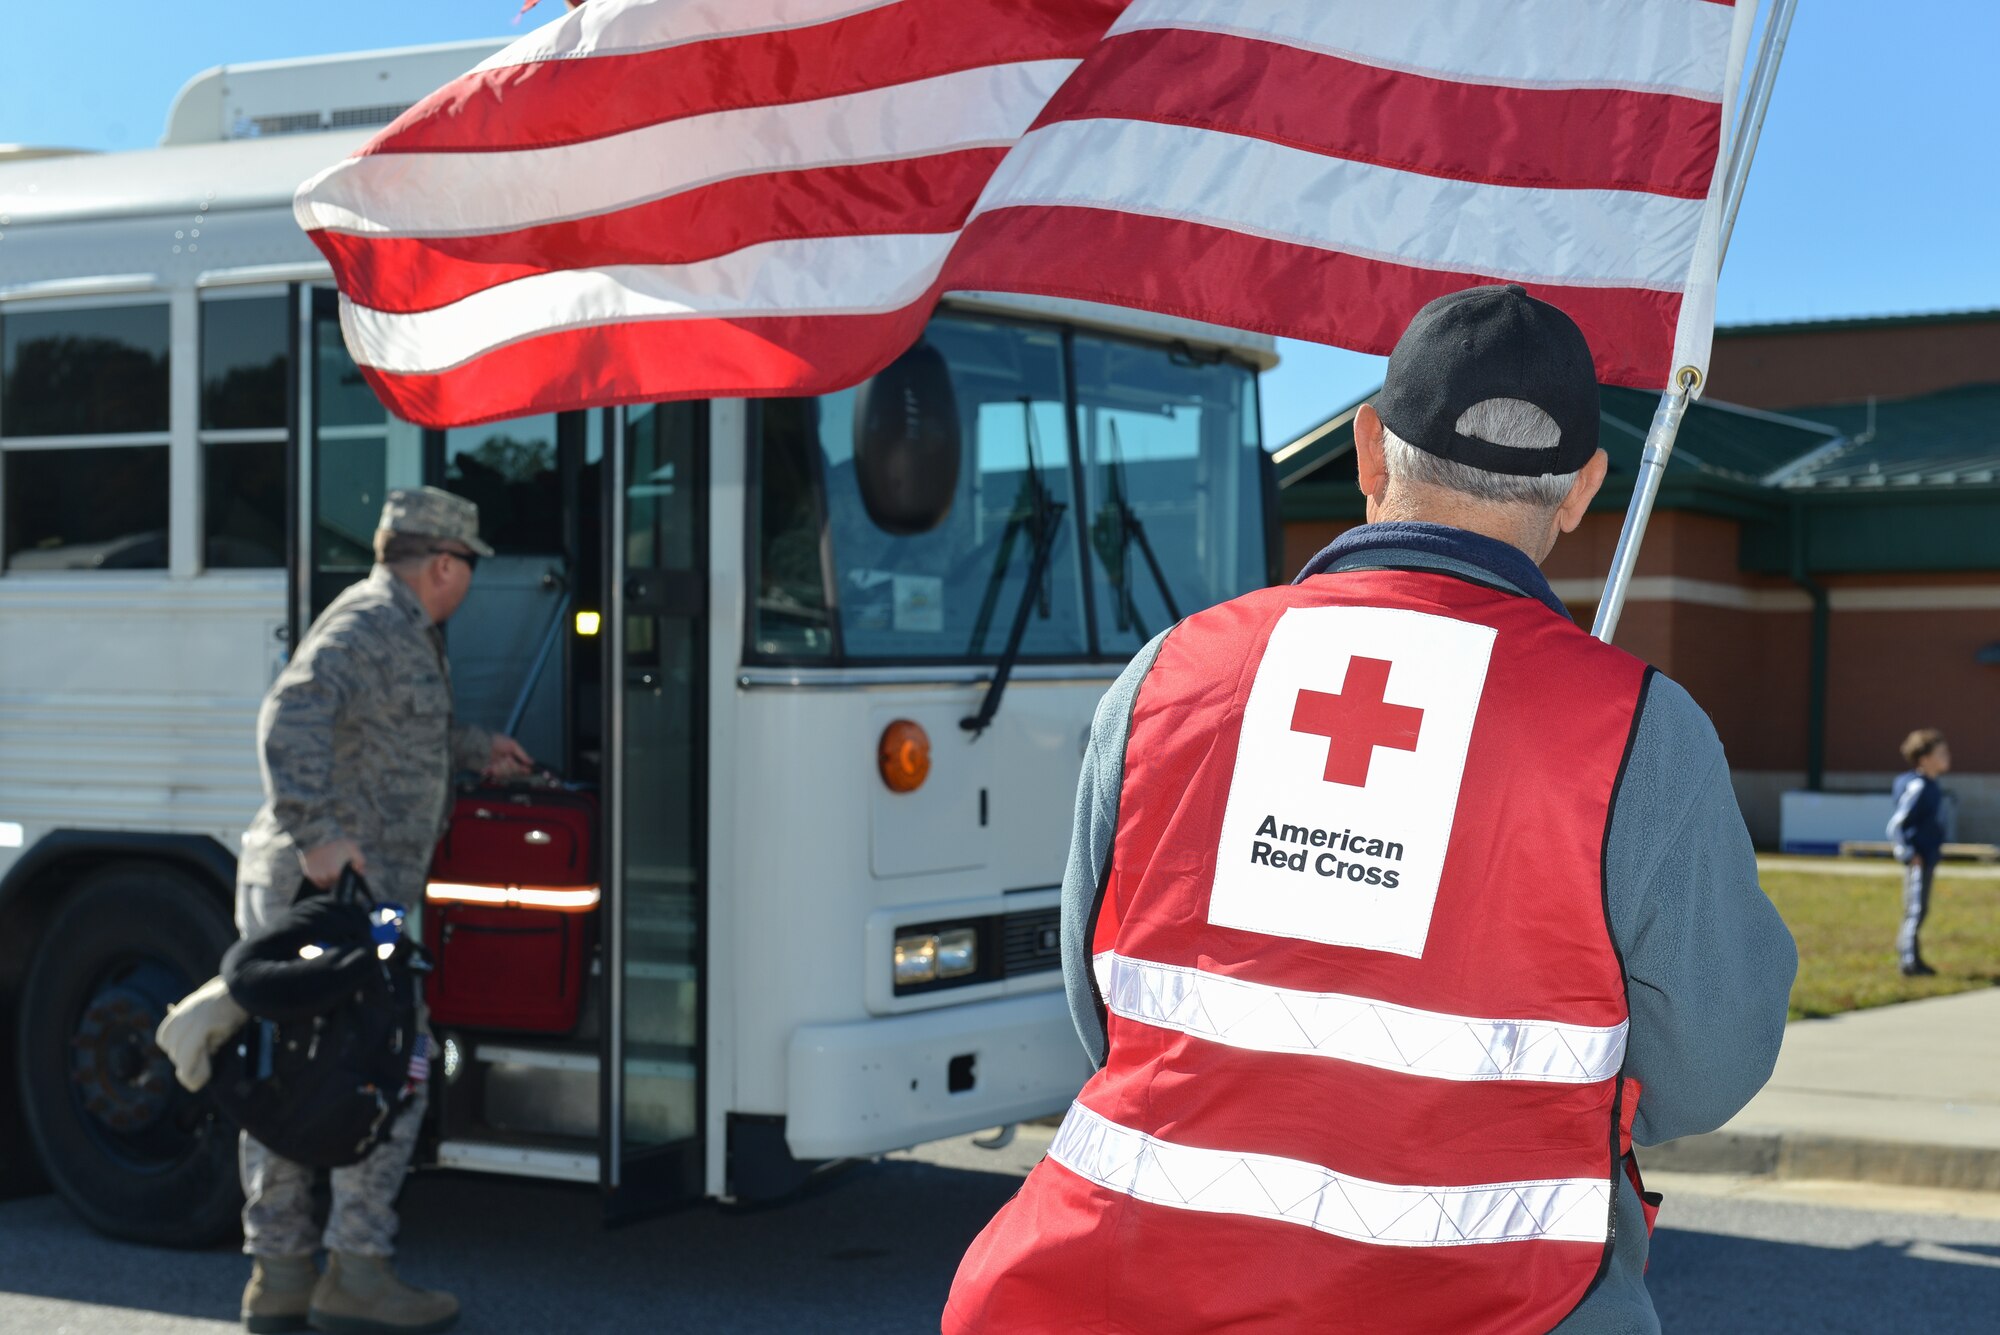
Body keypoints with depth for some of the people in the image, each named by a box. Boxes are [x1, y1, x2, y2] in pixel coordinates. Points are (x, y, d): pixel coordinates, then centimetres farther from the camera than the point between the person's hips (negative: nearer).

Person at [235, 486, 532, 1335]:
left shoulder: (400, 630, 21)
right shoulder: (370, 626, -11)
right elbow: (292, 717, -26)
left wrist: (475, 751, 51)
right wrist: (318, 834, -34)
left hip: (287, 885, 11)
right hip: (342, 886, -11)